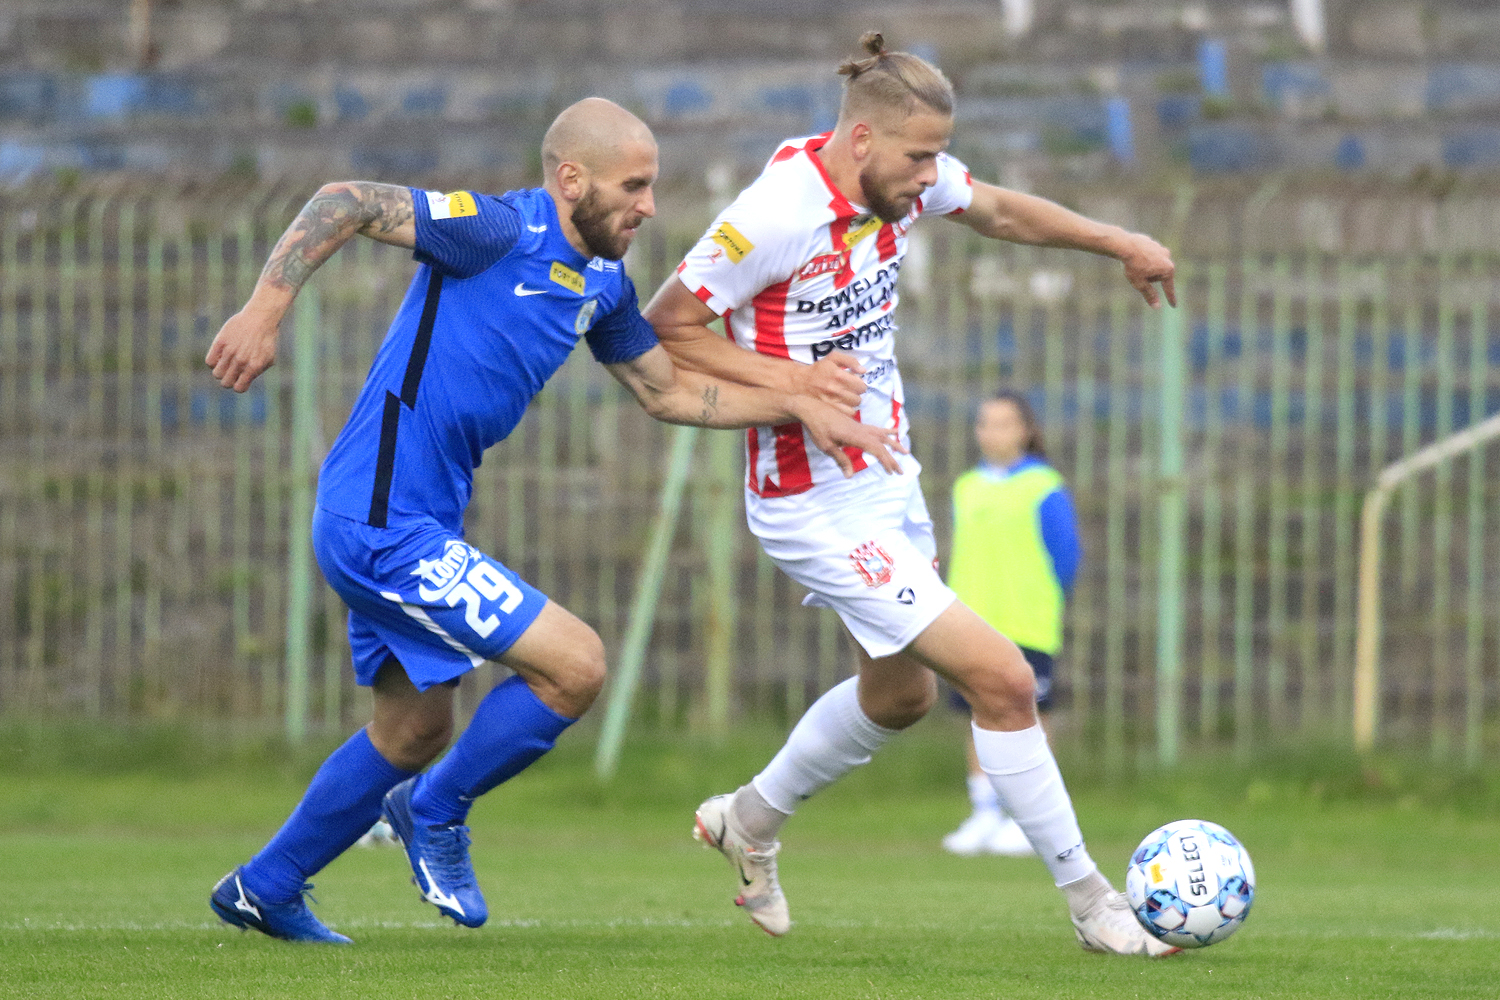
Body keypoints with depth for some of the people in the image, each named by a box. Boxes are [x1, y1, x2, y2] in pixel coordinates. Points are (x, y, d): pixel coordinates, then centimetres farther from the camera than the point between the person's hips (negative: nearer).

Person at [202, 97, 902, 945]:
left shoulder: (604, 285, 9)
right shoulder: (499, 232, -17)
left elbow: (670, 392, 20)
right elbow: (344, 204, -18)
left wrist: (802, 406, 12)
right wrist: (265, 311, -28)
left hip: (419, 525, 10)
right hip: (381, 525, -10)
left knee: (417, 732, 22)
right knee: (577, 666, -12)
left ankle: (264, 889, 37)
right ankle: (437, 811, 8)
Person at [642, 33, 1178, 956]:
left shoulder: (902, 177, -3)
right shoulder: (776, 215, -25)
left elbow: (999, 211, 19)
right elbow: (662, 328, -18)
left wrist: (1121, 243, 16)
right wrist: (784, 380, -25)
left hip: (887, 480, 10)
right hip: (819, 507, -9)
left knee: (902, 691, 26)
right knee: (1001, 678, -13)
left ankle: (751, 821, 47)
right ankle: (1090, 904, -2)